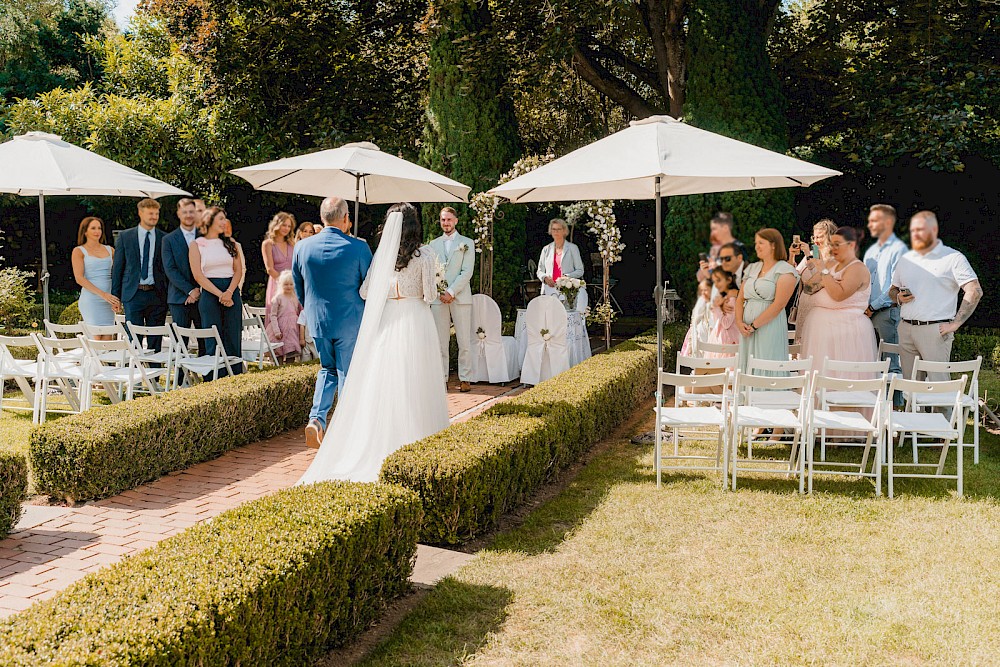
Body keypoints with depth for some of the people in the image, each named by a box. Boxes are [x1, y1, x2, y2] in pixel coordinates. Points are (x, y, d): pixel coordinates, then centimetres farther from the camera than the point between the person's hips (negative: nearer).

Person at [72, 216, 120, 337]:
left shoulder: (110, 250, 16)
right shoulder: (79, 251, 4)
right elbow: (79, 278, -7)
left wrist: (117, 299, -1)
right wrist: (102, 294, -17)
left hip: (108, 300, 4)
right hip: (90, 299, -4)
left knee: (108, 339, -2)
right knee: (96, 338, -11)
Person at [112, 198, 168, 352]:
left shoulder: (164, 239, 7)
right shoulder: (125, 236, 5)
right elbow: (117, 267, 7)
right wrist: (115, 295, 3)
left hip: (157, 294, 1)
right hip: (133, 293, -1)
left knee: (155, 342, 4)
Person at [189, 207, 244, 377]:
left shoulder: (230, 243, 12)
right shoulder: (197, 245, 3)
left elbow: (238, 270, 7)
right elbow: (198, 275, -5)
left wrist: (229, 292, -10)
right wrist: (220, 294, -12)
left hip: (232, 292, 3)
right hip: (209, 294, -3)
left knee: (233, 339, 2)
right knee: (213, 341, -2)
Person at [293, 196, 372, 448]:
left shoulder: (302, 247, -3)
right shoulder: (358, 247, -13)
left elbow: (298, 287, 9)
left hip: (317, 321, 3)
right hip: (350, 322, -3)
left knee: (327, 369, 21)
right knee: (348, 373, 9)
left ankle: (317, 418, 3)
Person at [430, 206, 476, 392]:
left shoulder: (467, 243, 7)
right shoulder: (433, 244, 16)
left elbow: (467, 272, -2)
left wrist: (451, 292, -11)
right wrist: (439, 292, -5)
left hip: (460, 297, -2)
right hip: (438, 298, 2)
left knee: (464, 341, -3)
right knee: (440, 342, 1)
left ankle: (464, 379, 3)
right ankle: (442, 378, 5)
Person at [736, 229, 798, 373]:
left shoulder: (785, 271, -5)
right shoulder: (752, 268, 17)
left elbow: (778, 304, -15)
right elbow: (740, 298, 13)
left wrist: (754, 325, -16)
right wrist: (740, 322, -4)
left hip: (770, 328, -6)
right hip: (747, 330, 6)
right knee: (747, 368, 6)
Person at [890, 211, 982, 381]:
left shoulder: (953, 258, -2)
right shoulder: (905, 259, 17)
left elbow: (975, 291, -10)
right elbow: (892, 290, 26)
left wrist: (955, 324, -13)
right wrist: (899, 297, 1)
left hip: (935, 330, -6)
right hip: (905, 329, 6)